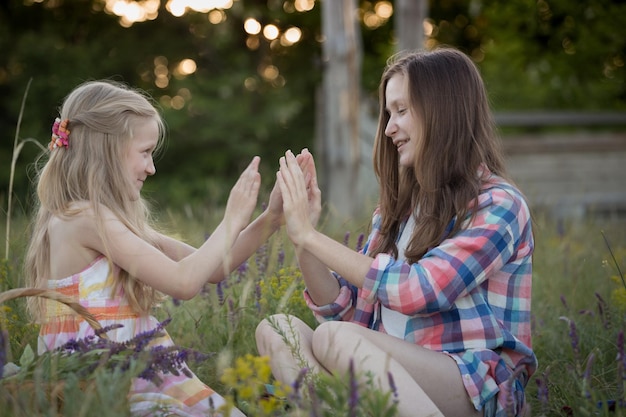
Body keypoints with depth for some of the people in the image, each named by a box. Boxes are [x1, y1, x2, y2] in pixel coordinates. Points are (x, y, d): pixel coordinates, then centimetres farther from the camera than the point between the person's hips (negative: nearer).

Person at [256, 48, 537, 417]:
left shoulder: (498, 206, -5)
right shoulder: (395, 209, 15)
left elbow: (414, 290, -19)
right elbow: (346, 311, 14)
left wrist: (310, 235, -13)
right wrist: (304, 243, -1)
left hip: (477, 386, -6)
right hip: (393, 377, 7)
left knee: (334, 337, -29)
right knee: (276, 330, -15)